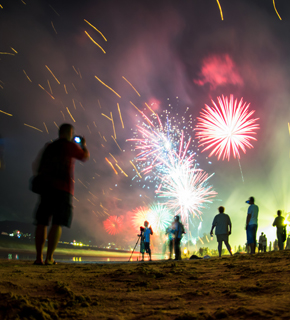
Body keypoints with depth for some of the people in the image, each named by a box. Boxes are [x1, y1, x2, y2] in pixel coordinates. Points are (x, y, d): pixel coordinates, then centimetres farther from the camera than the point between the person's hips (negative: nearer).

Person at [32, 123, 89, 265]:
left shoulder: (49, 146, 18)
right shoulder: (70, 145, 3)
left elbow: (36, 166, 17)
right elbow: (85, 156, 17)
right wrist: (83, 144, 32)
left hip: (46, 186, 5)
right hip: (63, 187, -4)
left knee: (42, 222, 4)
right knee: (58, 223, -5)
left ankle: (39, 257, -1)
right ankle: (49, 258, -12)